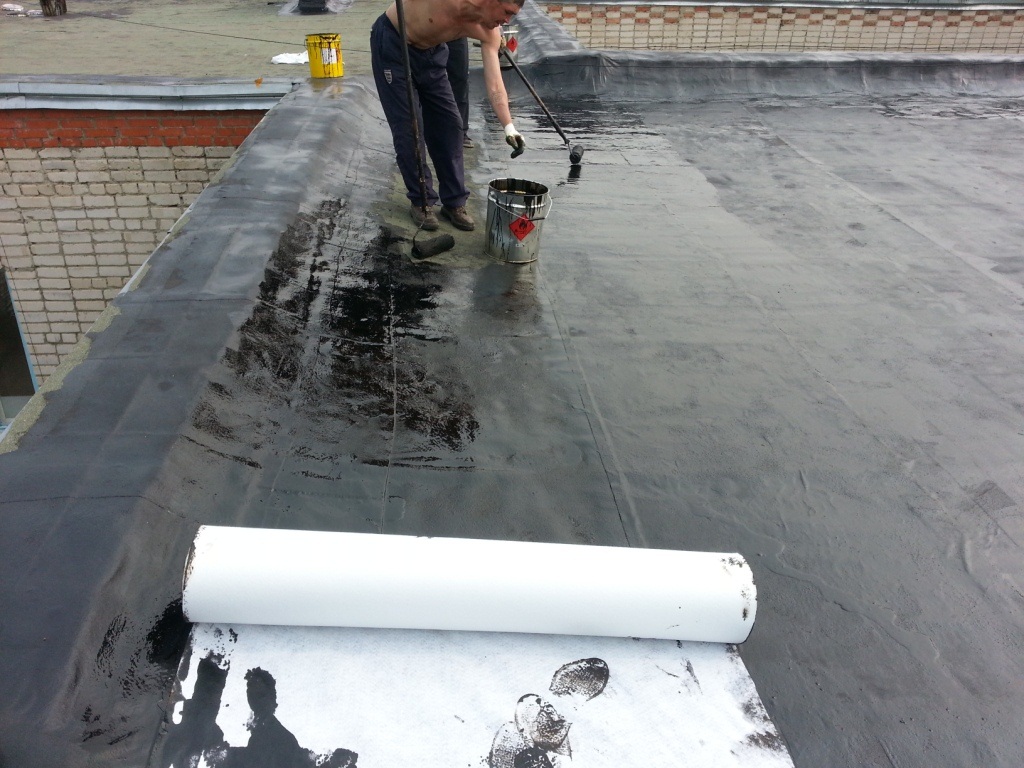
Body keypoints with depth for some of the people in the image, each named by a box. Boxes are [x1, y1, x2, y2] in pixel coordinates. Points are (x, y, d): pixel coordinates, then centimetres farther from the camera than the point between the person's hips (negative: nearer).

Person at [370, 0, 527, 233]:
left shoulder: (489, 33, -16)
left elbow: (494, 85, -19)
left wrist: (508, 126, -29)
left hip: (430, 51, 6)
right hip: (392, 42, -6)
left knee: (449, 124, 1)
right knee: (407, 128, -7)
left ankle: (454, 201, 11)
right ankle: (421, 202, 6)